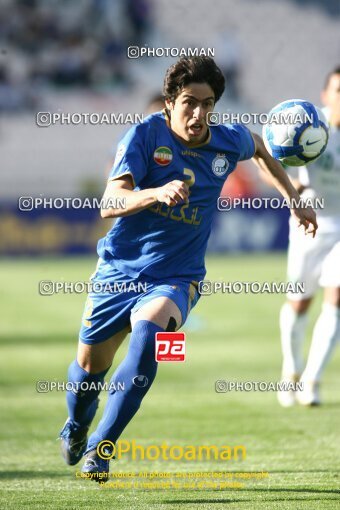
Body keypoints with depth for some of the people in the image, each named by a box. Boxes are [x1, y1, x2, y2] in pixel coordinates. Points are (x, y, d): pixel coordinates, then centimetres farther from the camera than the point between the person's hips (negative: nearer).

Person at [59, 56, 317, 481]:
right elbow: (109, 204, -26)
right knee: (90, 364, 12)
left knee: (149, 332, -32)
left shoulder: (230, 142, -6)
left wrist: (294, 201, 23)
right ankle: (75, 428, 49)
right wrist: (156, 193, -44)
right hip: (119, 268, 0)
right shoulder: (145, 135, -16)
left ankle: (99, 448, -25)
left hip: (175, 278, 0)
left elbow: (259, 147, 21)